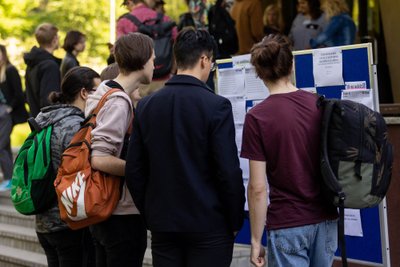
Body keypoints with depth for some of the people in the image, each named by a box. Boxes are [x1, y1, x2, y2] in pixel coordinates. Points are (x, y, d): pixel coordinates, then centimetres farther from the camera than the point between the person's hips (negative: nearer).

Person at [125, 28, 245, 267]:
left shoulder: (146, 106, 4)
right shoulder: (217, 106, -11)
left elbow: (134, 170, 6)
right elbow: (229, 172, -12)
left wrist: (150, 216, 16)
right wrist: (235, 222, 0)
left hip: (162, 224, 5)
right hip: (209, 225, -4)